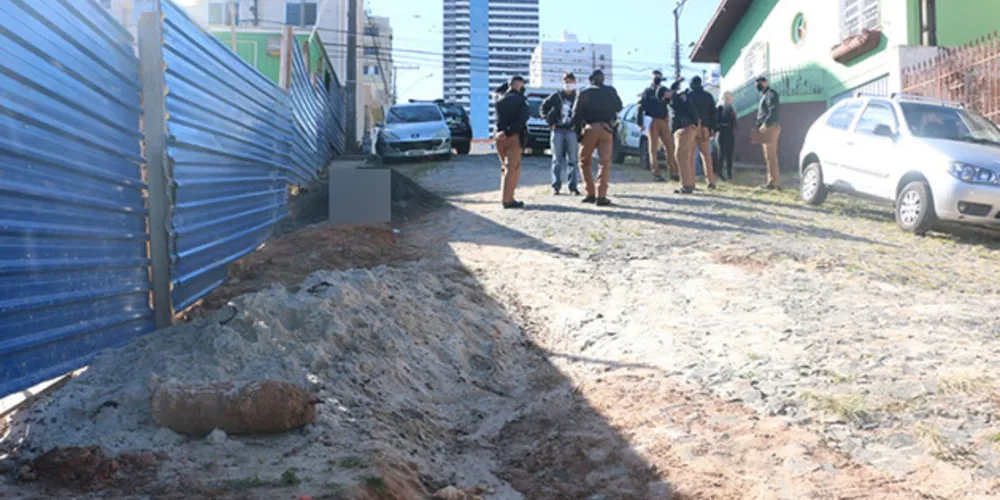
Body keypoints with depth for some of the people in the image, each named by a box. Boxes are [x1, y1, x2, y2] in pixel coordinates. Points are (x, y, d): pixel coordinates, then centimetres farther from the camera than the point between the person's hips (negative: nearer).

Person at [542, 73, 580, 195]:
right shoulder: (556, 97, 6)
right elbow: (544, 107, 13)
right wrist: (550, 122, 5)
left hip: (571, 131, 0)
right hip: (557, 130, 0)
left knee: (572, 160, 0)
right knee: (557, 159, 2)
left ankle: (573, 186, 4)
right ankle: (556, 186, 5)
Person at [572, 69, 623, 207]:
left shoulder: (584, 93, 3)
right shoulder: (610, 91, 7)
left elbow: (576, 114, -2)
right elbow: (619, 107, 20)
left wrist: (578, 132, 3)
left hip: (589, 129, 0)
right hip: (606, 129, 1)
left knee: (585, 162, 13)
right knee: (605, 162, 1)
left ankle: (591, 194, 8)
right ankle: (601, 196, -9)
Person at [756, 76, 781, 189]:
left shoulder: (771, 94, -8)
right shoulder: (764, 95, 23)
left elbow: (773, 111, -20)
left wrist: (765, 124, -24)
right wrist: (760, 126, 14)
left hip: (770, 128, -11)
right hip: (767, 129, 11)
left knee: (770, 156, -12)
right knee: (771, 156, 12)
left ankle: (773, 182, -14)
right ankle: (776, 182, 16)